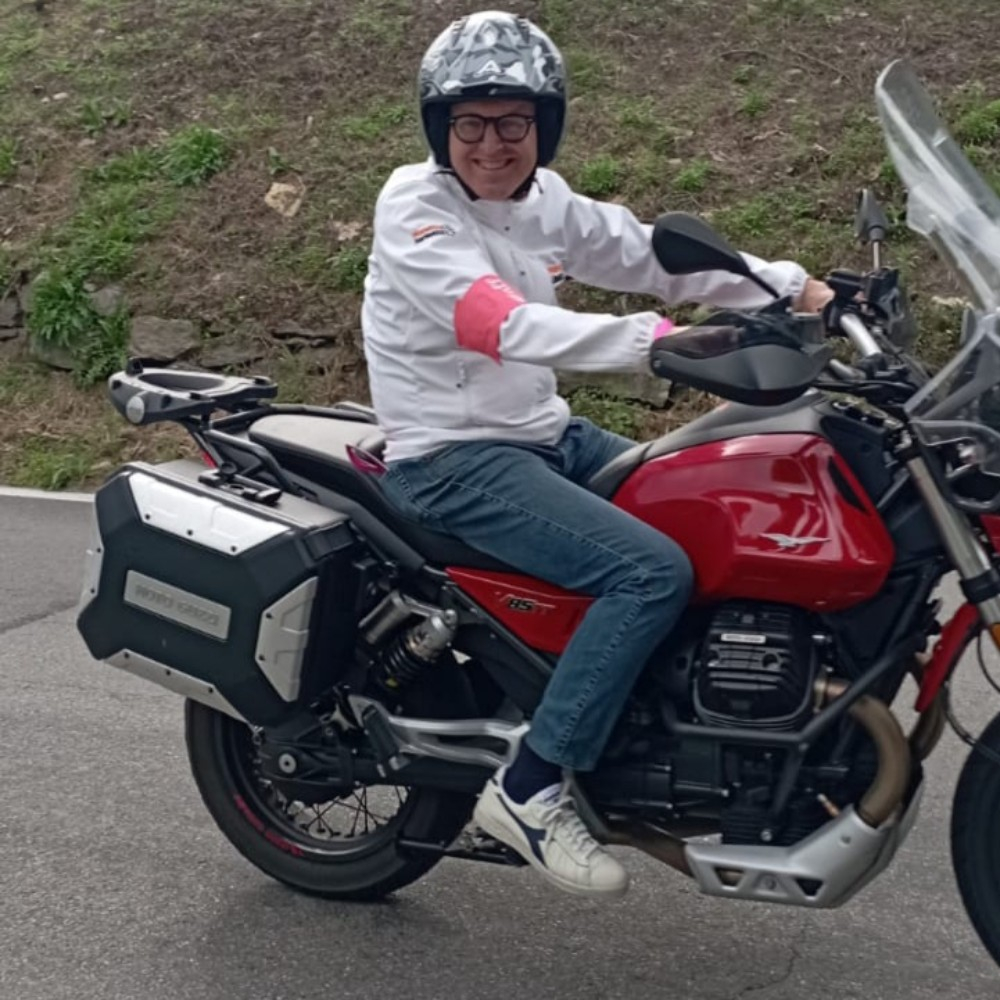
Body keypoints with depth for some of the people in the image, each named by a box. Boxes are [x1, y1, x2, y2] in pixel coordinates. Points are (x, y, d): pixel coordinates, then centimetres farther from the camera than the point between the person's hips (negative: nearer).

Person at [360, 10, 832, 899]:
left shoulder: (543, 201, 8)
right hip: (454, 464, -8)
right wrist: (656, 341, -42)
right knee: (654, 571, -24)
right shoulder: (415, 203, -16)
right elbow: (503, 324, -31)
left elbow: (659, 258, 8)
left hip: (548, 436, 8)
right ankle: (531, 788, -16)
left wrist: (799, 288, -3)